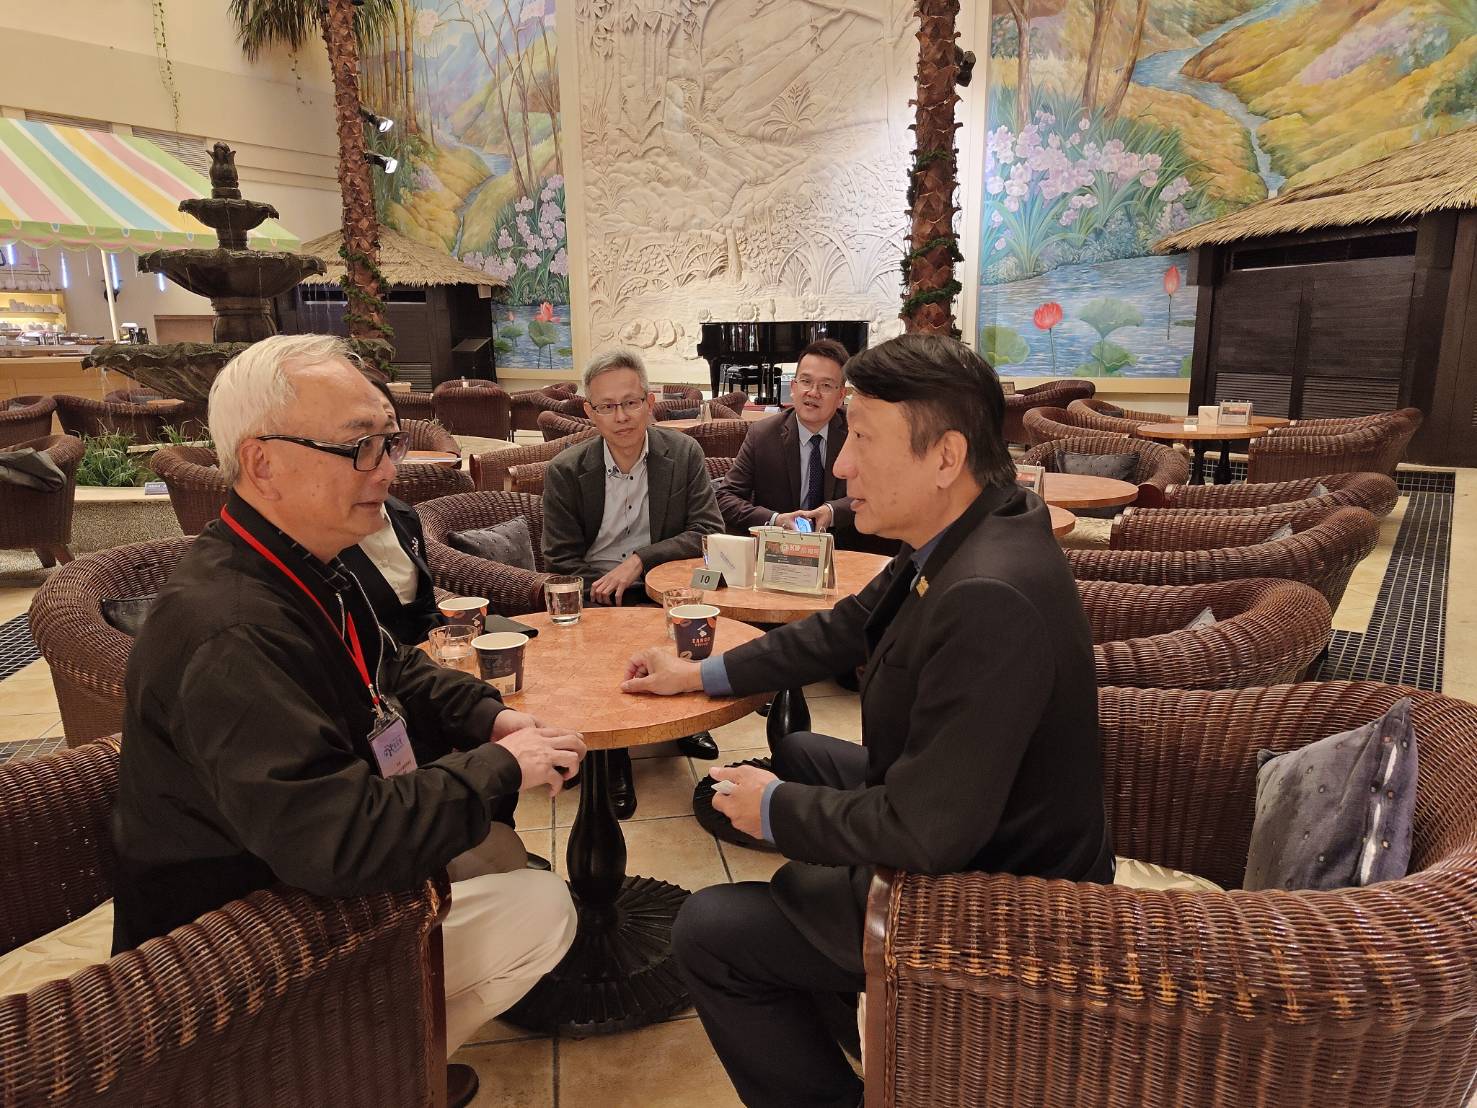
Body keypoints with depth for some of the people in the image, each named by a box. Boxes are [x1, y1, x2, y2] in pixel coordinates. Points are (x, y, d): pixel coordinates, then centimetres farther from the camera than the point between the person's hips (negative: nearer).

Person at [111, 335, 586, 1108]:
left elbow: (392, 674, 13)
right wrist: (500, 768, -25)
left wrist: (490, 718, -5)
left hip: (296, 865, 9)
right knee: (541, 910, -8)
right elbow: (344, 842, -38)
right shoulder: (231, 634, -34)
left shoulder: (306, 571, -2)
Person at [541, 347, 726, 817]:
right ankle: (612, 755, -8)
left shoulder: (684, 453, -1)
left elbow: (709, 531, -6)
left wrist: (640, 560, -18)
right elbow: (561, 562, -1)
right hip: (592, 593, -1)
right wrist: (608, 596, -19)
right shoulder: (565, 470, -3)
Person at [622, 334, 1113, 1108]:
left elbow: (926, 833, -33)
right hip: (961, 829, 9)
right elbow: (844, 629, 8)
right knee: (798, 755, 25)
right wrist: (702, 674, 10)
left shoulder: (988, 598, -35)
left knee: (707, 933, -4)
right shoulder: (958, 541, -5)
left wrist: (773, 809, -16)